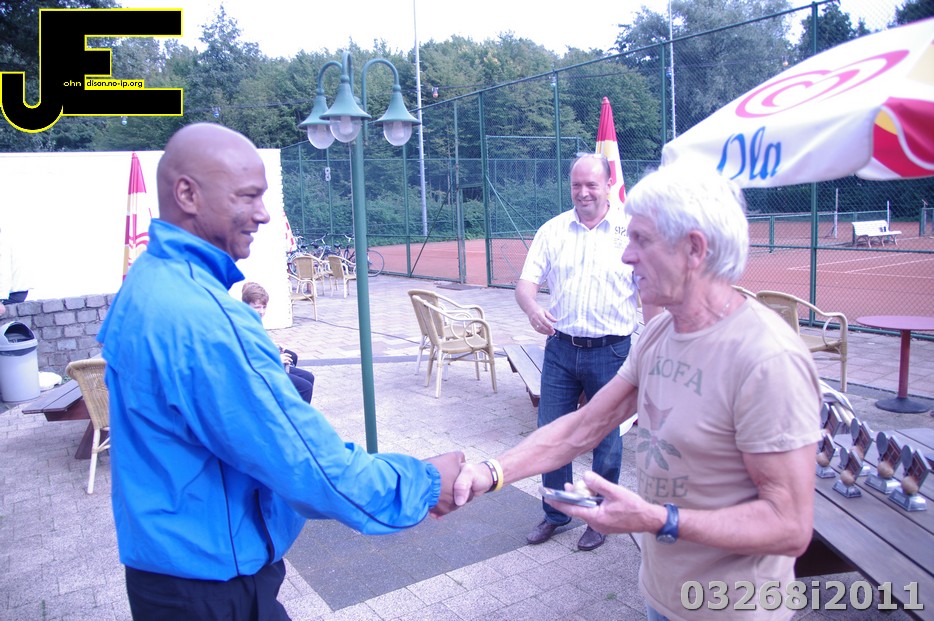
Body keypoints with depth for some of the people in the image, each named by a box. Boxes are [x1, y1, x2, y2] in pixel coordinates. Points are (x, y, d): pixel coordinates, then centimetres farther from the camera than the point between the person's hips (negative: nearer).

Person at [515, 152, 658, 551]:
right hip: (561, 348, 3)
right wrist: (532, 309, -22)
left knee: (607, 439, 9)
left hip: (610, 351, -2)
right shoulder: (553, 230, 5)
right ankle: (555, 514, 29)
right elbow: (526, 283, 1)